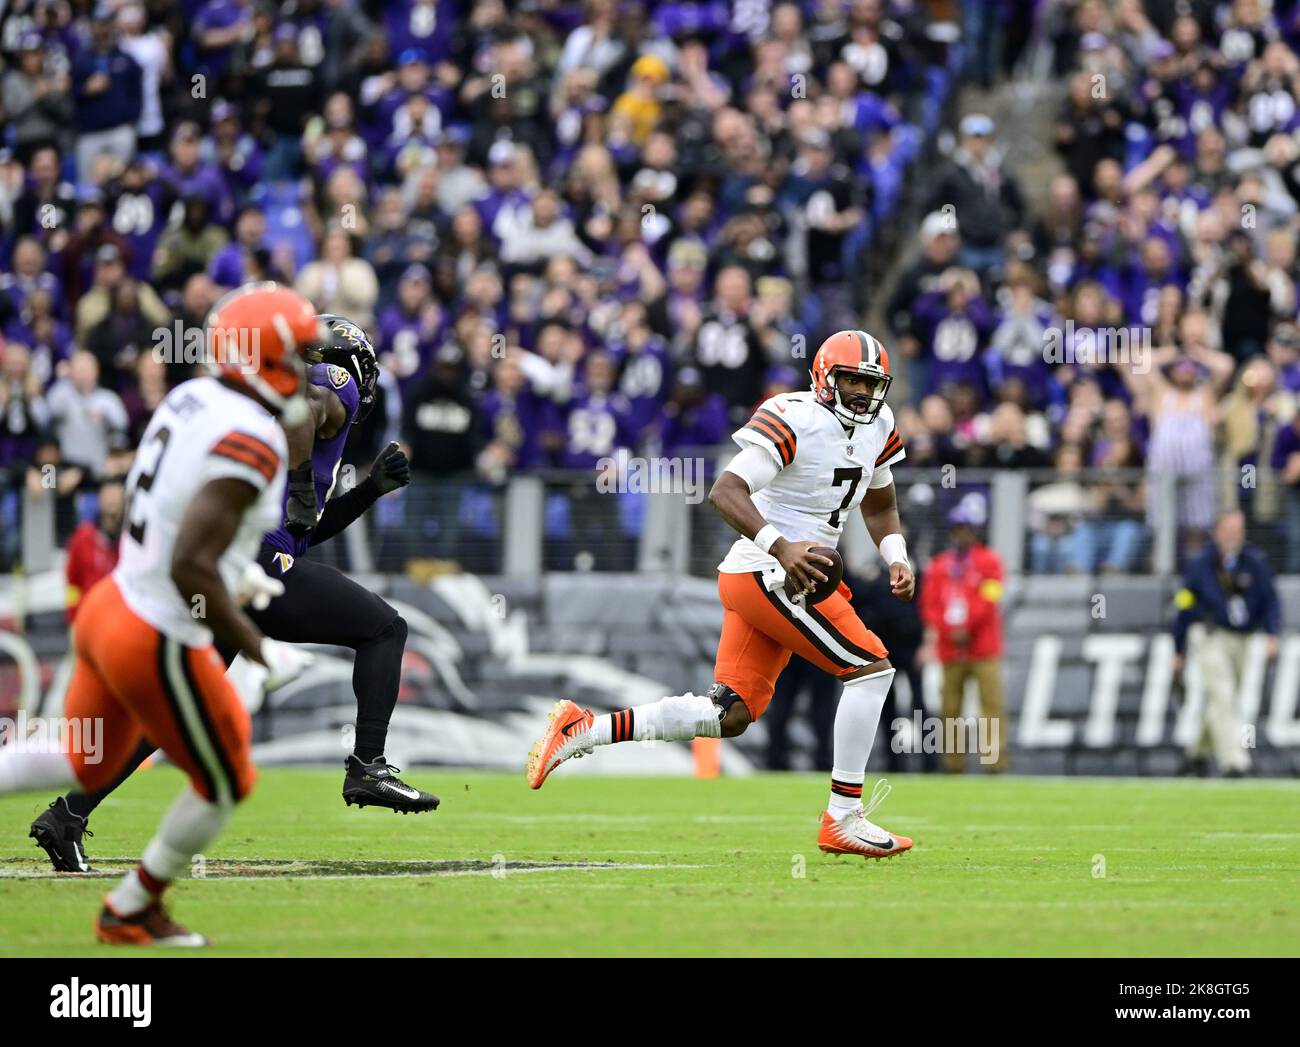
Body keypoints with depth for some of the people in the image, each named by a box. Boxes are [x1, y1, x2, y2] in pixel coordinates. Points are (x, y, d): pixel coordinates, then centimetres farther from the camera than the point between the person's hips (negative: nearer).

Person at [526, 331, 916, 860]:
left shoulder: (877, 428, 12)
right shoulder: (795, 420, -16)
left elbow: (879, 504, 29)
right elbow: (725, 491, -23)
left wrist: (897, 558, 10)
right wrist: (781, 548, -35)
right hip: (767, 575, -9)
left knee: (730, 715, 6)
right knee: (871, 667, -11)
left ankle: (585, 730, 9)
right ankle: (843, 819, -8)